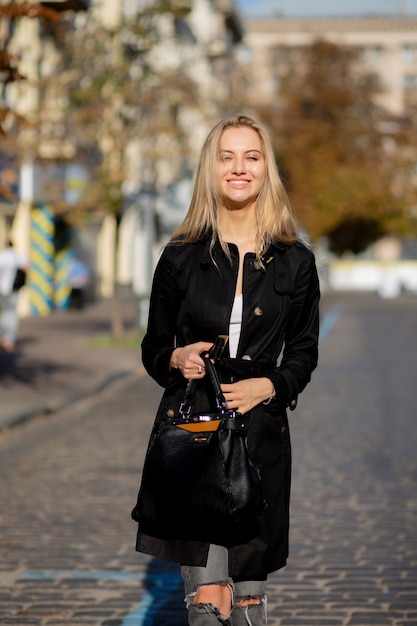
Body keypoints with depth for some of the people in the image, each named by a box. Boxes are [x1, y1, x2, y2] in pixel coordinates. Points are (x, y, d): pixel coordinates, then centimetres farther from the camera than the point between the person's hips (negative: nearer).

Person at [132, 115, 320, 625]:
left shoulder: (295, 261, 7)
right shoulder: (181, 257, 6)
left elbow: (303, 354, 11)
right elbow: (153, 349, 12)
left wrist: (269, 386, -8)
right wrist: (178, 359, -10)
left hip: (261, 428, 1)